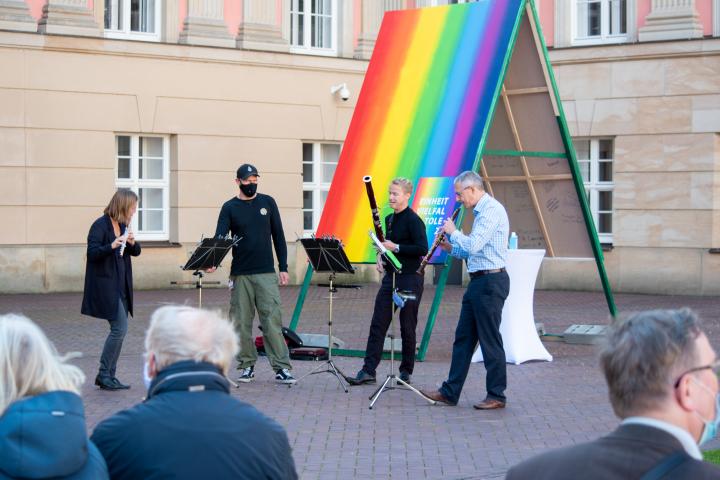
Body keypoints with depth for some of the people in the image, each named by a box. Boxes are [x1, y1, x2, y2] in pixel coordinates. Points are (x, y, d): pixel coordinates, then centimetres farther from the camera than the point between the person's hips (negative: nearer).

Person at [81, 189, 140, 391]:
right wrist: (112, 246, -32)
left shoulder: (123, 226, 12)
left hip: (121, 285, 8)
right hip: (105, 285, -8)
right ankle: (103, 375, -2)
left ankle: (109, 376, 13)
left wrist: (132, 242, -6)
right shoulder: (100, 225, -12)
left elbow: (135, 252, 15)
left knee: (119, 330, 7)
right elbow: (92, 253, -19)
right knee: (120, 328, -12)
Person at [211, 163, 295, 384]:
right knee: (242, 323, 3)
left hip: (266, 273, 0)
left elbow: (278, 236, 10)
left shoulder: (267, 203, 7)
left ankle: (281, 368, -7)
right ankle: (247, 366, 13)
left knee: (272, 320, -7)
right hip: (240, 274, 0)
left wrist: (283, 267, 5)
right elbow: (220, 237, -6)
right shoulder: (230, 207, 4)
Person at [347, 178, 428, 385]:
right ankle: (368, 371, 2)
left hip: (410, 279, -8)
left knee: (407, 327, 3)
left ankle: (406, 372, 13)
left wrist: (395, 248, -19)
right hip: (391, 276, 8)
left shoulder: (413, 220, -12)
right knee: (377, 324, 2)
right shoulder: (389, 219, 13)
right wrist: (381, 256, 5)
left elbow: (422, 249, -21)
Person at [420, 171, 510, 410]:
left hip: (490, 282, -11)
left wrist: (453, 232, -8)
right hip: (479, 281, 11)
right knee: (463, 338, 12)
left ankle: (497, 396, 4)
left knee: (490, 340, -4)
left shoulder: (492, 210, -15)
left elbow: (474, 245, -24)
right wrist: (451, 248, 12)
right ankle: (450, 392, 16)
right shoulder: (482, 211, 18)